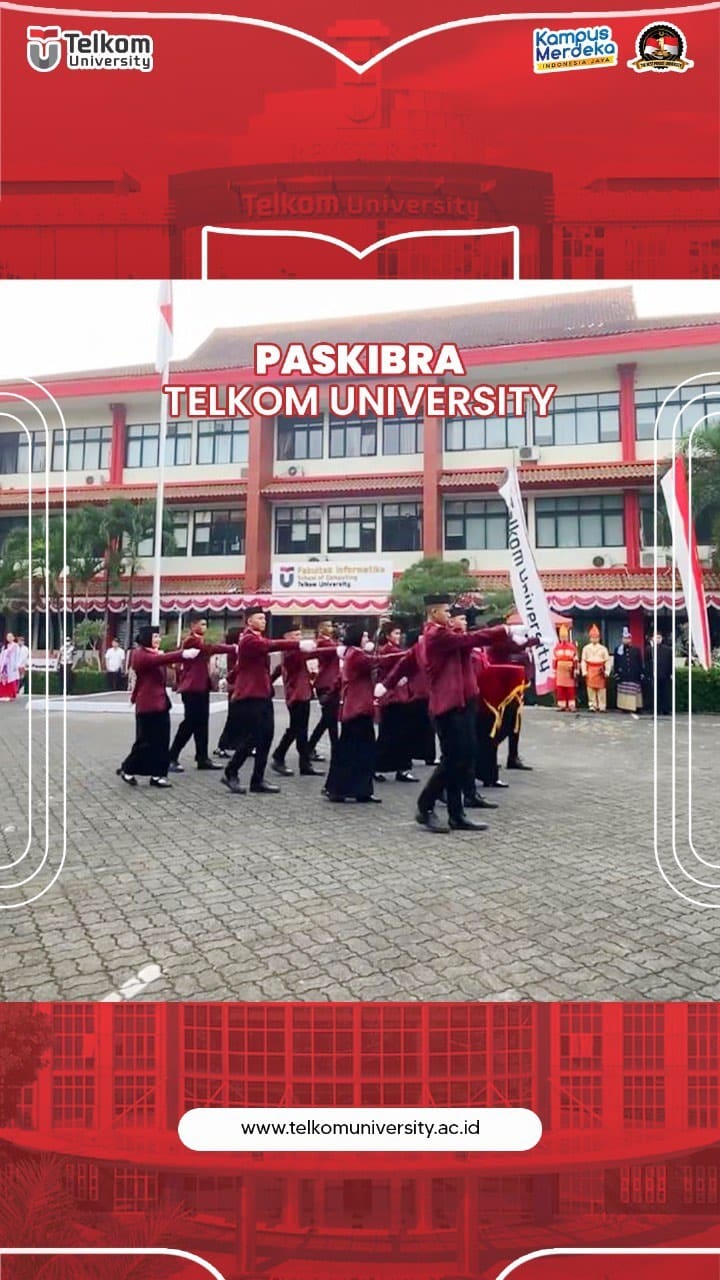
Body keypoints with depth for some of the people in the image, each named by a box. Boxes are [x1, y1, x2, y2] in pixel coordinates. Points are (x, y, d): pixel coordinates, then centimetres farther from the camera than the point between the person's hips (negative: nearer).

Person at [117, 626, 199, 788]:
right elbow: (160, 660, -28)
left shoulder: (156, 654, 21)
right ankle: (127, 770, 12)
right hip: (147, 704, -9)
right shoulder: (139, 655, -12)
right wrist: (182, 654, -37)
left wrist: (187, 655, -9)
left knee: (162, 741, 5)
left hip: (161, 702, 9)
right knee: (146, 741, -4)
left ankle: (157, 775, 8)